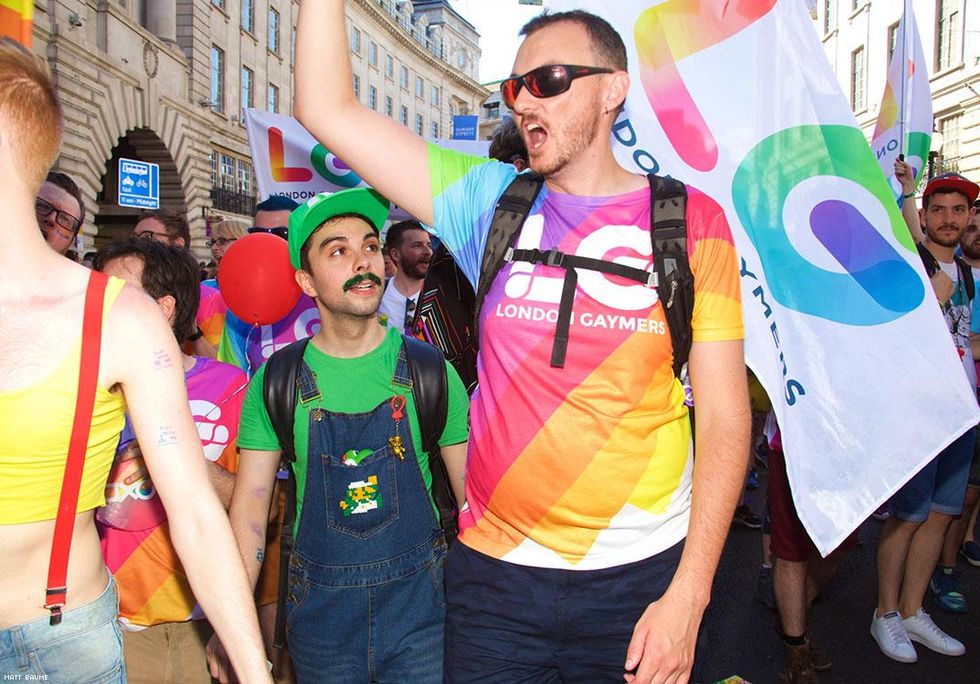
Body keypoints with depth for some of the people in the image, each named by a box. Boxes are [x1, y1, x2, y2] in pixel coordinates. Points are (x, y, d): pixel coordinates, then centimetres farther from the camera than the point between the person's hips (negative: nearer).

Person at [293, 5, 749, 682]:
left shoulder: (692, 221, -3)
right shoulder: (491, 202, 1)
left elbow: (724, 415, -6)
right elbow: (328, 109, -3)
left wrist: (688, 594, -10)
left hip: (641, 574, -1)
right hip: (496, 568, 1)